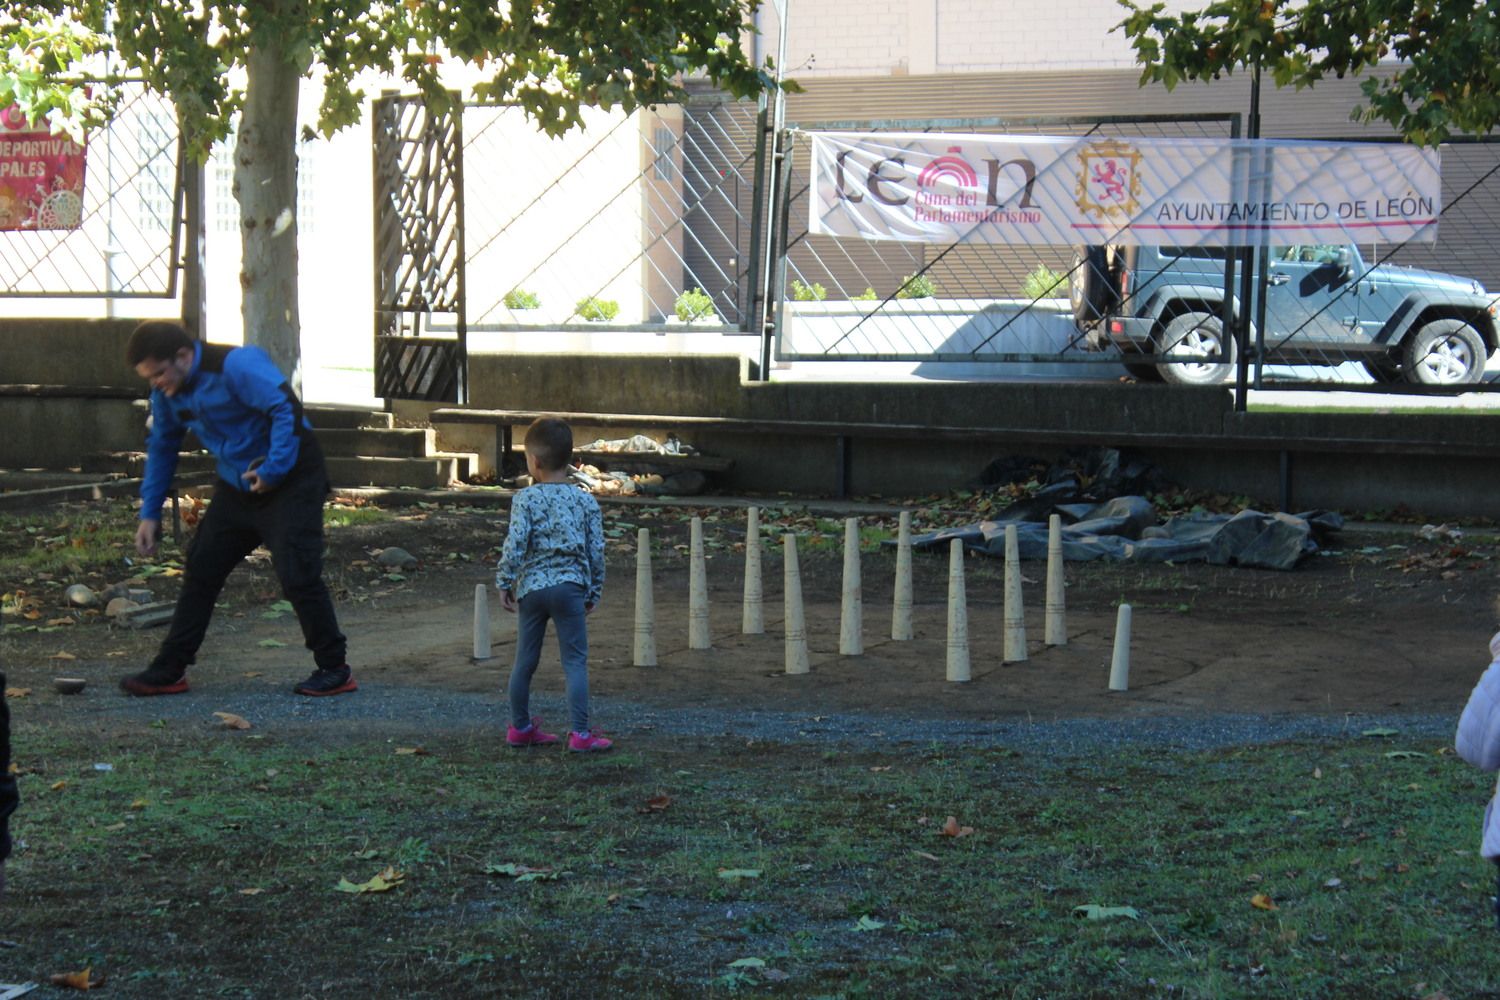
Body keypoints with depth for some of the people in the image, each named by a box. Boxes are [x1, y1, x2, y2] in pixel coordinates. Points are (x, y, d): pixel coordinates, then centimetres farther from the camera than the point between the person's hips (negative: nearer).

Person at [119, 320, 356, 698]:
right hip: (236, 488, 8)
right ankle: (169, 670, 14)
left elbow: (288, 408, -29)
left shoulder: (236, 365, -23)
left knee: (297, 575, -14)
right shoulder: (167, 393, 2)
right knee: (201, 570, 7)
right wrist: (150, 513, 11)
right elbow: (161, 449, 15)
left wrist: (274, 469, -27)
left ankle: (335, 670, -1)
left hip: (290, 481, -8)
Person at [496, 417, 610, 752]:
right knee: (575, 662, 1)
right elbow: (596, 550, 4)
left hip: (530, 587, 1)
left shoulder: (525, 499, -4)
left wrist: (504, 582, 0)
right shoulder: (586, 502, 3)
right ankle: (580, 733, -4)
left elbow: (515, 544, -11)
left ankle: (520, 727, 25)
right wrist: (593, 592, 14)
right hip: (570, 586, 0)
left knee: (525, 661, 13)